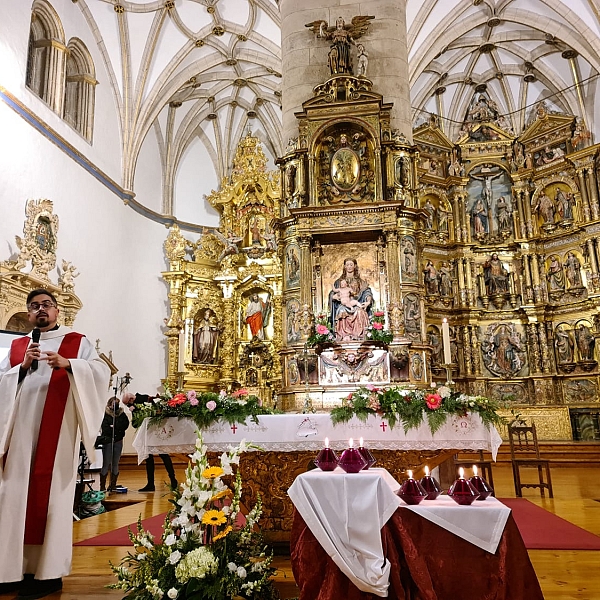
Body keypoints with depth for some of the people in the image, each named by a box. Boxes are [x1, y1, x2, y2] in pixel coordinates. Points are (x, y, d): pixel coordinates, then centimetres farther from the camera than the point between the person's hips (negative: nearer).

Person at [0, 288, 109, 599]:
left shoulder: (77, 342, 5)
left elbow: (102, 371, -9)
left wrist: (67, 364, -23)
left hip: (57, 432, -4)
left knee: (50, 496, -1)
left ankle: (48, 571, 6)